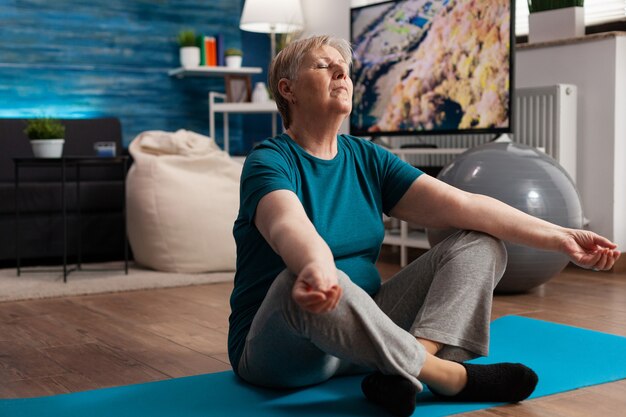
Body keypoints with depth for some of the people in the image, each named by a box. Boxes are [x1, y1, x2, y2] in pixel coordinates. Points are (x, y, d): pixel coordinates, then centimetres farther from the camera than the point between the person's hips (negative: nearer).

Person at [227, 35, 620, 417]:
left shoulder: (366, 158, 6)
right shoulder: (270, 161, -11)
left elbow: (461, 205, -2)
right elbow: (289, 227, -35)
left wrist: (558, 236, -10)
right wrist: (316, 268, -58)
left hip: (363, 333, 6)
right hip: (278, 350, -6)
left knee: (481, 244, -4)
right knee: (306, 286, -40)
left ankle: (405, 369, -27)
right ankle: (448, 374, -23)